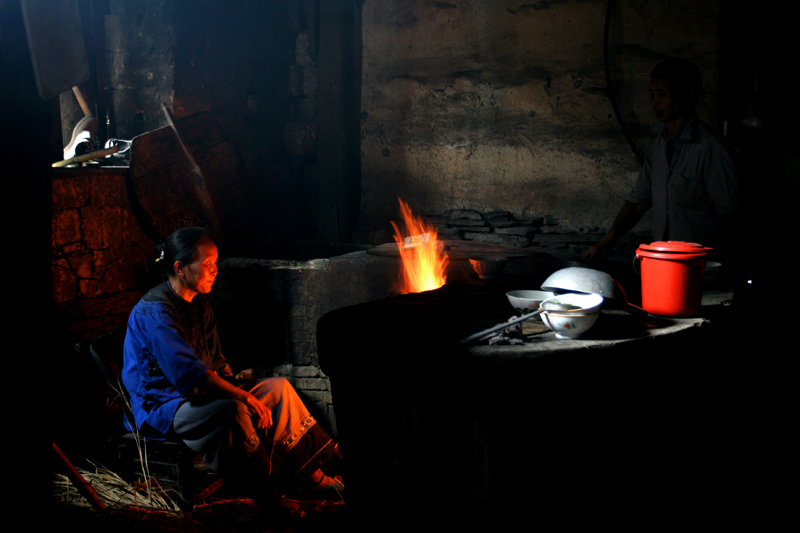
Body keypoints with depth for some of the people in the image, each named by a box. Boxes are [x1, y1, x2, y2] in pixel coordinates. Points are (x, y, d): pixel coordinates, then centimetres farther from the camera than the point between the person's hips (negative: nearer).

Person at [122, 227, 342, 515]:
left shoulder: (198, 304, 10)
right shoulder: (155, 312, -21)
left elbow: (216, 362, 15)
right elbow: (188, 372, -31)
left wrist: (237, 387, -4)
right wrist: (246, 398, -31)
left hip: (197, 396, 10)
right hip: (161, 408, -10)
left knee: (279, 387, 0)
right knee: (233, 411, -36)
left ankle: (312, 475, 2)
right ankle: (267, 499, -26)